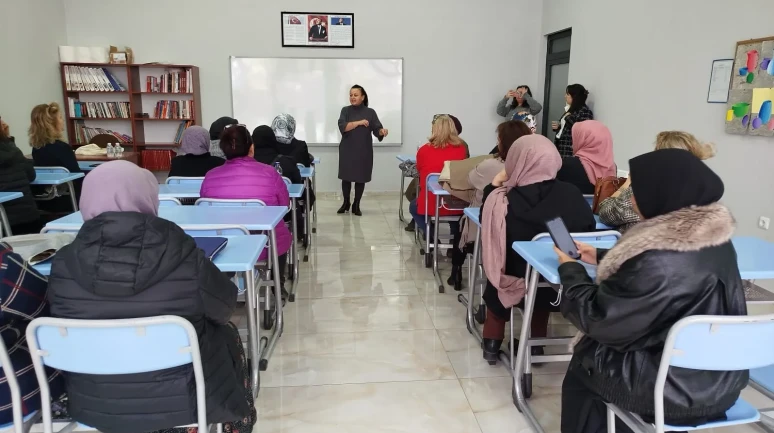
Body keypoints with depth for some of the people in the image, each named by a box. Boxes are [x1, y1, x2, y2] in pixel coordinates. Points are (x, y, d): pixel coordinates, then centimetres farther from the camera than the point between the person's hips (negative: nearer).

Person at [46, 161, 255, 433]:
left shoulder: (63, 265, -15)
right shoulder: (185, 259, -23)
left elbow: (62, 323, 4)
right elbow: (225, 307, -5)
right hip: (180, 401, -3)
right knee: (226, 334, 24)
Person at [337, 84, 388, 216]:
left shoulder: (370, 112, 2)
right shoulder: (346, 110, 2)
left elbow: (376, 129, -4)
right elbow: (342, 127, -13)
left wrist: (382, 131, -26)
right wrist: (359, 122, -22)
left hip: (363, 151, 0)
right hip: (347, 150, 0)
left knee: (361, 178, 3)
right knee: (346, 177, 4)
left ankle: (356, 205, 16)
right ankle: (346, 203, 22)